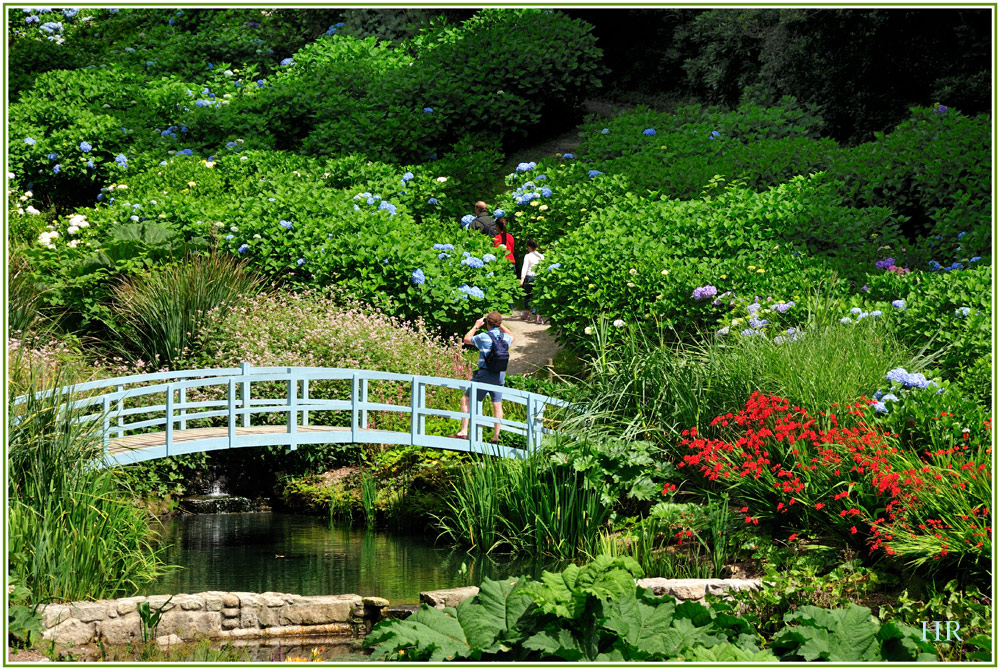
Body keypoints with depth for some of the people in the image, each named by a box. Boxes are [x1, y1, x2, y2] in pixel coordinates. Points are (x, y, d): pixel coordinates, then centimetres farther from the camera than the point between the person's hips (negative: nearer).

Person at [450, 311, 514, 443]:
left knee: (466, 400, 5)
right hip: (499, 375, 4)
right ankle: (496, 436, 8)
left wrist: (476, 326, 16)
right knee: (497, 405, 9)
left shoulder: (483, 337, -11)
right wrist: (501, 326, 26)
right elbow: (512, 337, 29)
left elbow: (466, 339, 7)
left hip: (484, 373, -4)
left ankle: (464, 432, -1)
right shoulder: (505, 337, 2)